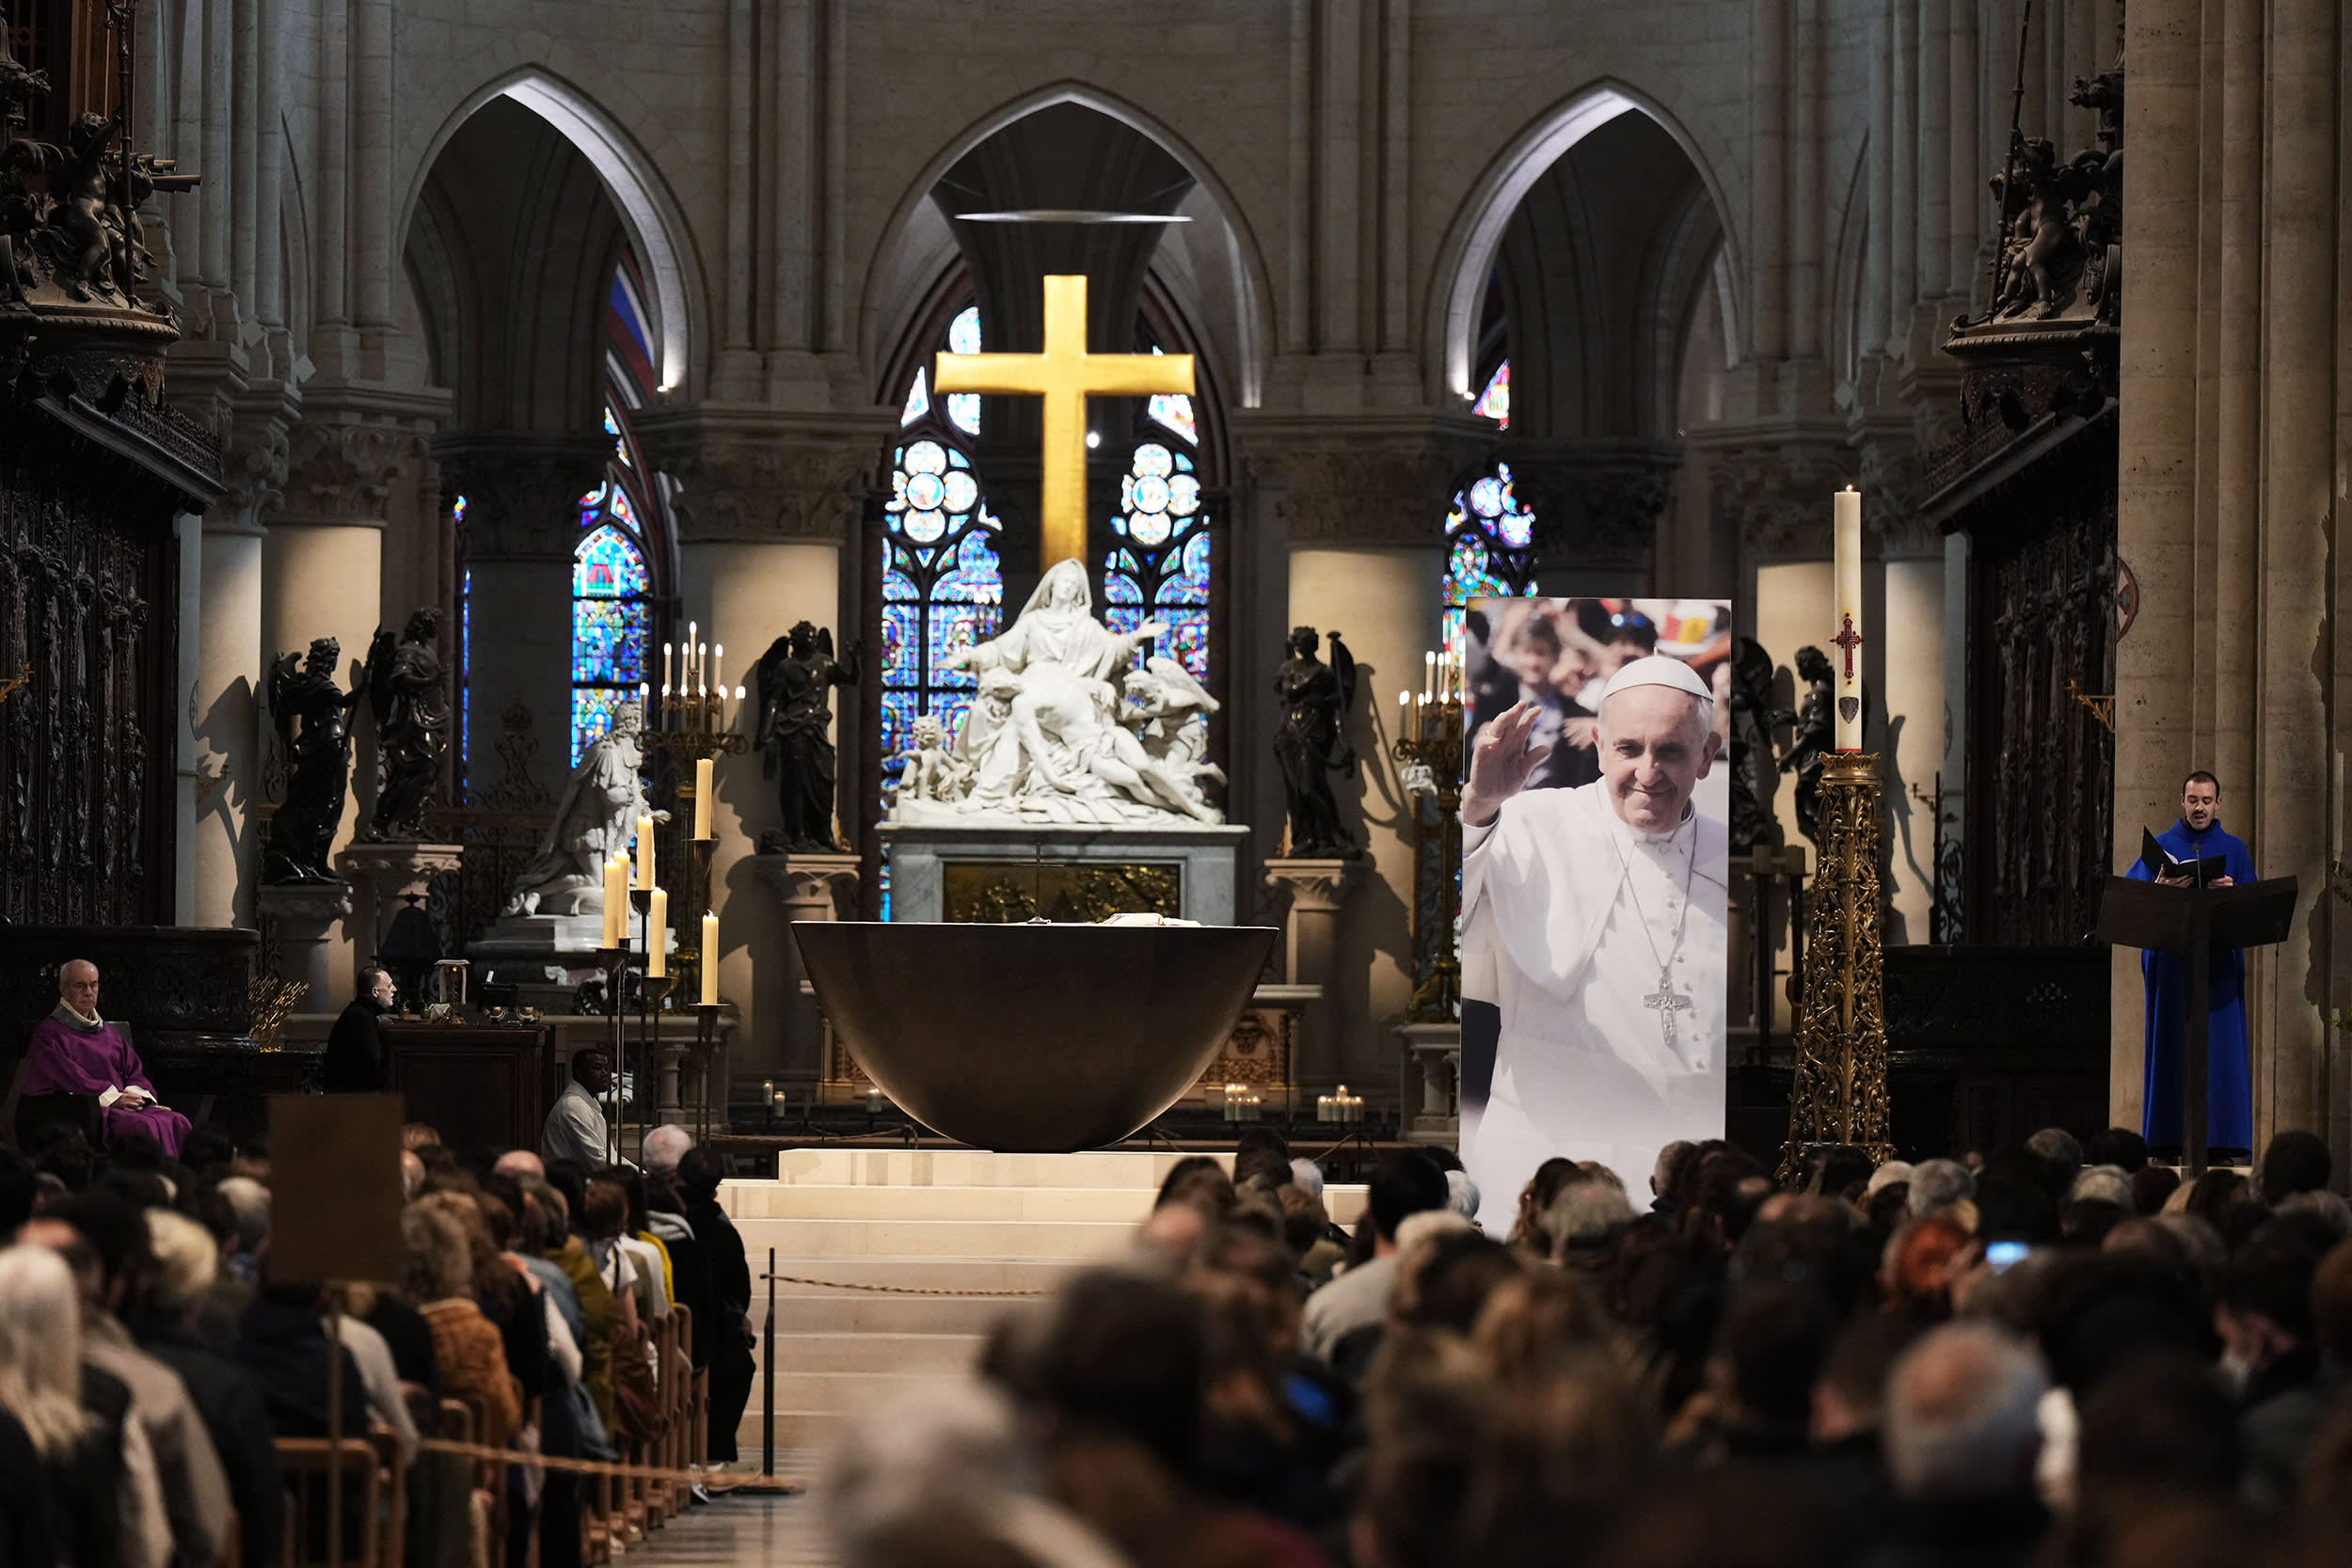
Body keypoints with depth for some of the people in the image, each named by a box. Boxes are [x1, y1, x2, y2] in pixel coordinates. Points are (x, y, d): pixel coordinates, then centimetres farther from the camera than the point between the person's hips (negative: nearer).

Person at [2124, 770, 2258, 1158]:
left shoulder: (2234, 849, 12)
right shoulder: (2161, 846, 8)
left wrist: (2232, 892, -14)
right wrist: (2158, 890, -24)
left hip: (2220, 964, 1)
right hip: (2170, 962, -1)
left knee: (2219, 1048, -4)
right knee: (2171, 1046, -4)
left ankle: (2219, 1140, -4)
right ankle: (2168, 1140, -3)